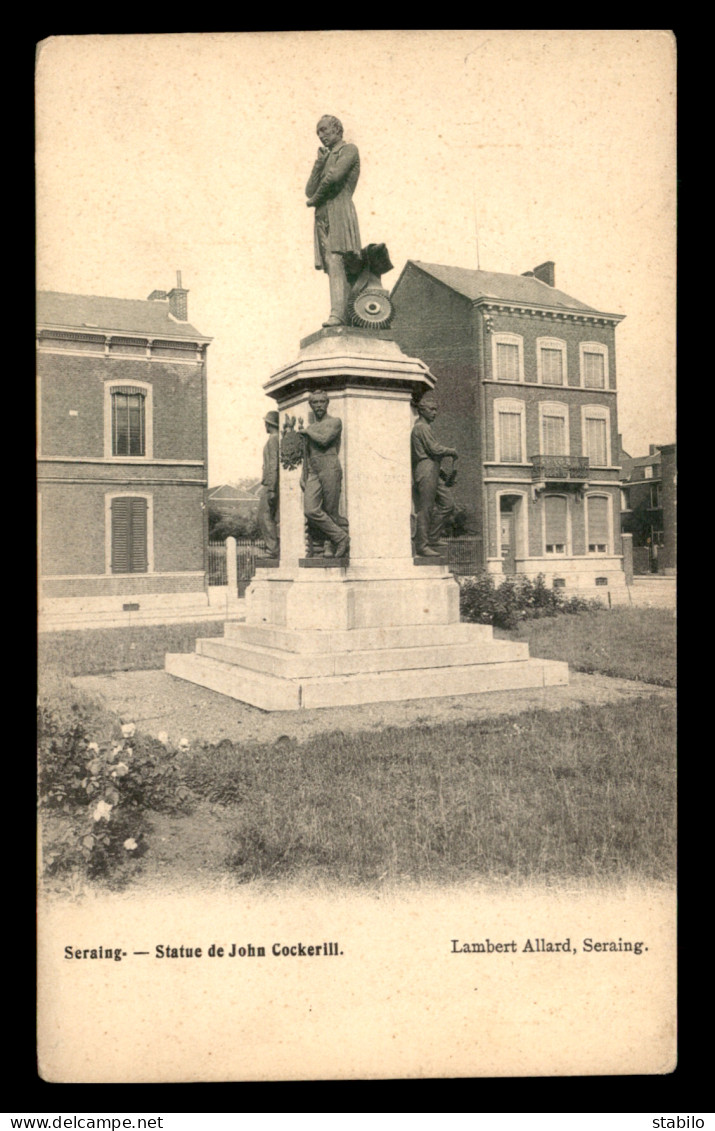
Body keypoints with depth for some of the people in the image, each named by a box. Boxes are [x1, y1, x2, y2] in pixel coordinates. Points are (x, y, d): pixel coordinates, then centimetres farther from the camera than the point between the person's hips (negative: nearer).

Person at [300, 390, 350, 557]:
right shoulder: (310, 428, 24)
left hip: (330, 469, -5)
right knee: (310, 510, -12)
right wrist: (303, 476, 20)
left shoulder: (335, 422, 5)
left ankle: (332, 545, 5)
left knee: (331, 511, -6)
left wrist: (308, 432, 4)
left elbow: (324, 440, -13)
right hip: (313, 474, 5)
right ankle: (340, 538, -5)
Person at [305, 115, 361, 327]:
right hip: (322, 218, 8)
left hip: (339, 213, -8)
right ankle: (348, 317, -4)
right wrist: (318, 162, 6)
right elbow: (309, 191, 17)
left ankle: (337, 314, -30)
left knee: (335, 262, -20)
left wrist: (315, 200, 0)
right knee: (332, 267, -1)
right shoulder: (326, 157, 29)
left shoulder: (349, 150, 7)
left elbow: (334, 176, -12)